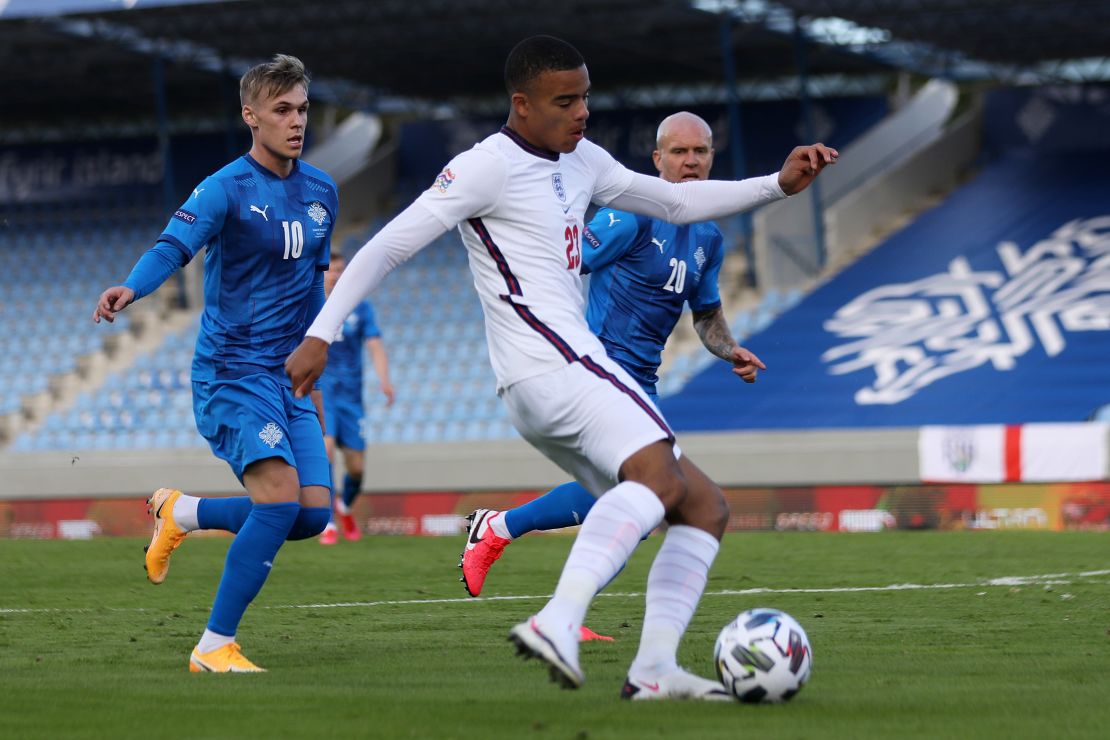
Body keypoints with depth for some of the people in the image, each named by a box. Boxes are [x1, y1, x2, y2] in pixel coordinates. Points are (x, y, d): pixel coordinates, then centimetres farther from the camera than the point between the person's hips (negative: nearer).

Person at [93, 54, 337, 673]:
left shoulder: (321, 192, 11)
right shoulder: (227, 188, -10)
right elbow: (174, 247, -25)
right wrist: (131, 289, -46)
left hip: (288, 377, 7)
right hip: (231, 371, -7)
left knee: (313, 515, -4)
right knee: (280, 498, -23)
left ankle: (181, 514, 22)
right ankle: (215, 648, -12)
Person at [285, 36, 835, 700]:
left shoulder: (581, 160, 21)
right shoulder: (489, 167, -5)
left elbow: (677, 203, 30)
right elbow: (387, 247, -6)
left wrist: (778, 185, 20)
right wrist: (321, 336, -10)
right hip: (554, 364, -10)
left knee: (705, 509, 6)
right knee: (659, 476, -31)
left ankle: (654, 669, -7)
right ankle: (557, 622, -48)